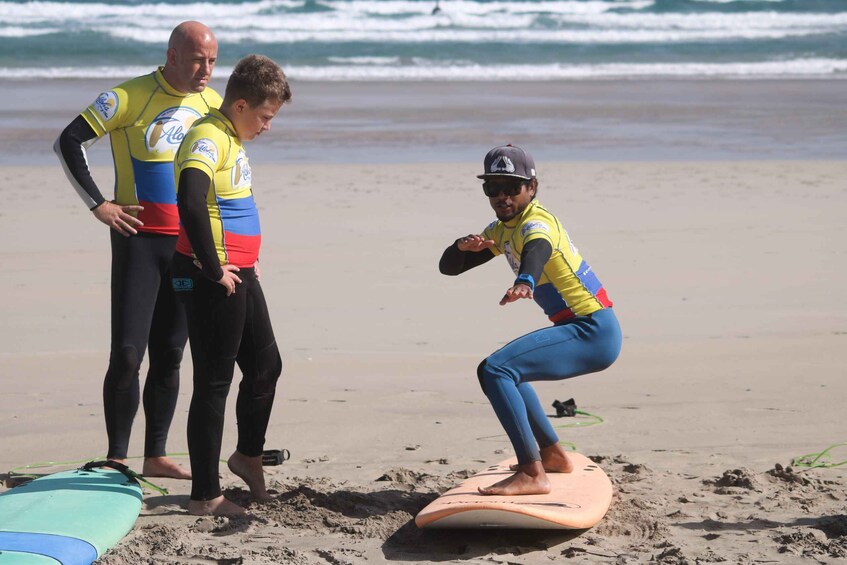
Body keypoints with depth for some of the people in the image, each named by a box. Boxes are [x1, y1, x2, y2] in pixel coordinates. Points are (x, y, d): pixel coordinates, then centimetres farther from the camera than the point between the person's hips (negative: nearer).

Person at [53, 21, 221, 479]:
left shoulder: (211, 103, 9)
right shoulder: (129, 98, -9)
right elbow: (68, 142, -9)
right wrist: (97, 204, -10)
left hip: (187, 242, 5)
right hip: (139, 238, -5)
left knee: (169, 354, 8)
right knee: (127, 353, -9)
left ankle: (156, 456, 16)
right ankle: (116, 459, 0)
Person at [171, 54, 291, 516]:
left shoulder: (232, 139, 13)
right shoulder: (208, 138, -18)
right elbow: (190, 202, -34)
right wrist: (214, 270, -25)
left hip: (238, 275, 10)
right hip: (211, 281, -10)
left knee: (265, 366, 21)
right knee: (214, 383, -3)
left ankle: (249, 454, 42)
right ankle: (205, 496, 5)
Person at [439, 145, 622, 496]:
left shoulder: (536, 223, -16)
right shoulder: (501, 230, 12)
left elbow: (538, 250, -41)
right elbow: (448, 267, 11)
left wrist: (525, 282, -63)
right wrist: (463, 247, -12)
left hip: (594, 334, -10)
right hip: (582, 330, 10)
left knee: (494, 370, -24)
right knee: (509, 371, 30)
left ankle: (532, 474, -28)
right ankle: (553, 455, 40)